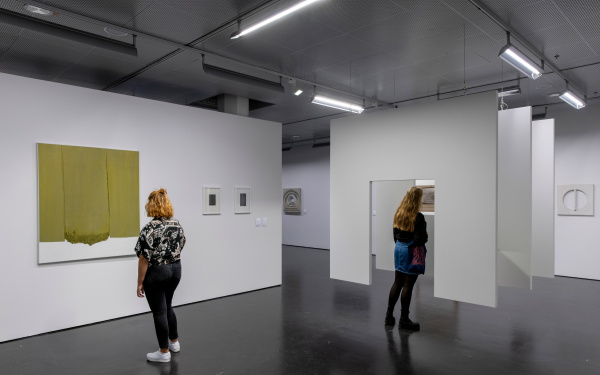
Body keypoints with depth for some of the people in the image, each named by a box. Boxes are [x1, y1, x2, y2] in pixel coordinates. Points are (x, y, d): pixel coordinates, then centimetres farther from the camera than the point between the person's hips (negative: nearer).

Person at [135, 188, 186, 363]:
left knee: (159, 311, 5)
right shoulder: (178, 225, 1)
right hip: (176, 269, 7)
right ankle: (174, 342, 34)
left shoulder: (149, 229, -19)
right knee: (167, 306, 23)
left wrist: (140, 282, -10)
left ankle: (164, 352, 17)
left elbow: (144, 259, -18)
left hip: (156, 273, -7)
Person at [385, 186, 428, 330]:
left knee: (397, 283, 15)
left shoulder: (399, 214, 3)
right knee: (408, 285, 3)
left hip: (398, 248, 7)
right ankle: (404, 319, 15)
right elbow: (420, 239, -20)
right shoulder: (418, 217, -18)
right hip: (411, 251, -7)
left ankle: (389, 315, 21)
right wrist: (425, 237, 0)